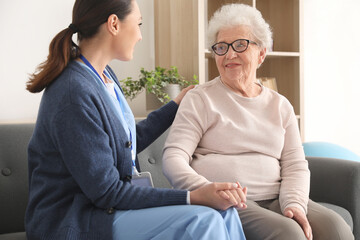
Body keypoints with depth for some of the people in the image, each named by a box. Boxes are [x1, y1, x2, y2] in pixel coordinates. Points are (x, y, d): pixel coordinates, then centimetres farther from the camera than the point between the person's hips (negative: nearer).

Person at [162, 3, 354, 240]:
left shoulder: (280, 106, 18)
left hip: (274, 200, 4)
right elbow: (173, 158, -4)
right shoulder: (200, 99, 6)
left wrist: (294, 203, -10)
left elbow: (295, 165, 12)